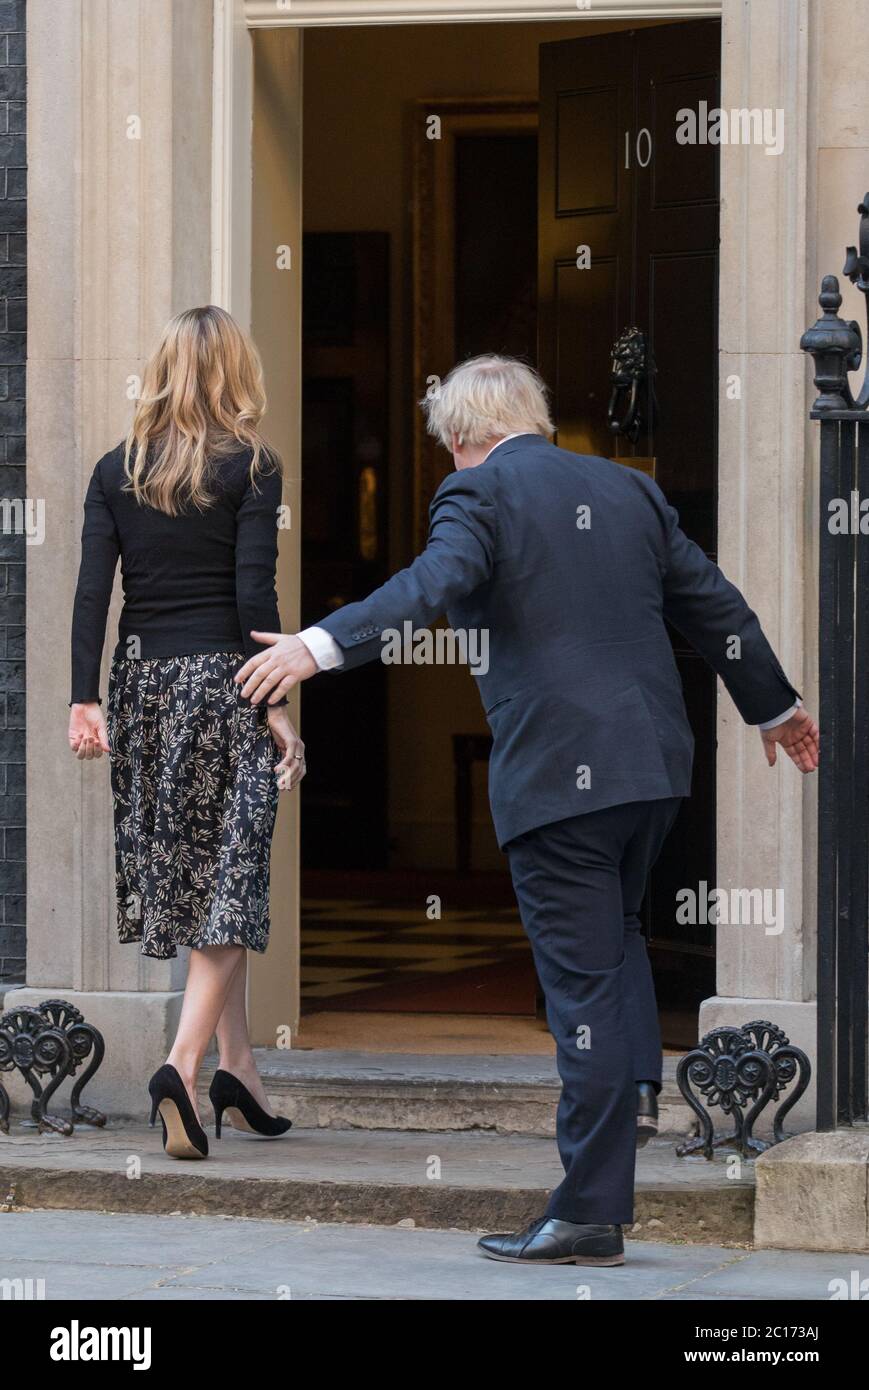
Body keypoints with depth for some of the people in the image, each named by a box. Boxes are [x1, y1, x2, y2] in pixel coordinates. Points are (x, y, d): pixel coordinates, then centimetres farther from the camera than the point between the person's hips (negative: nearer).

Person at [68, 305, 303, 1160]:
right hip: (223, 675, -4)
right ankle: (185, 1064, -19)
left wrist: (85, 700, -1)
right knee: (228, 877, -3)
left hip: (142, 679, 4)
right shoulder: (250, 468, -4)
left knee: (184, 873, 13)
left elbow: (92, 590, 0)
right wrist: (277, 706, -7)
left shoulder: (117, 471, 7)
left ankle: (237, 1065, 17)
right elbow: (254, 595, -10)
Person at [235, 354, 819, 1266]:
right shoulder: (627, 488, 15)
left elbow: (432, 584, -23)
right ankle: (635, 1087, 11)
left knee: (582, 977, -4)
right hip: (656, 761, 6)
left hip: (556, 772, -6)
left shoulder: (478, 492, -3)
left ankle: (591, 1214, -2)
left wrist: (319, 646, -33)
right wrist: (774, 707, 36)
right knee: (614, 926, 30)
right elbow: (713, 604, 22)